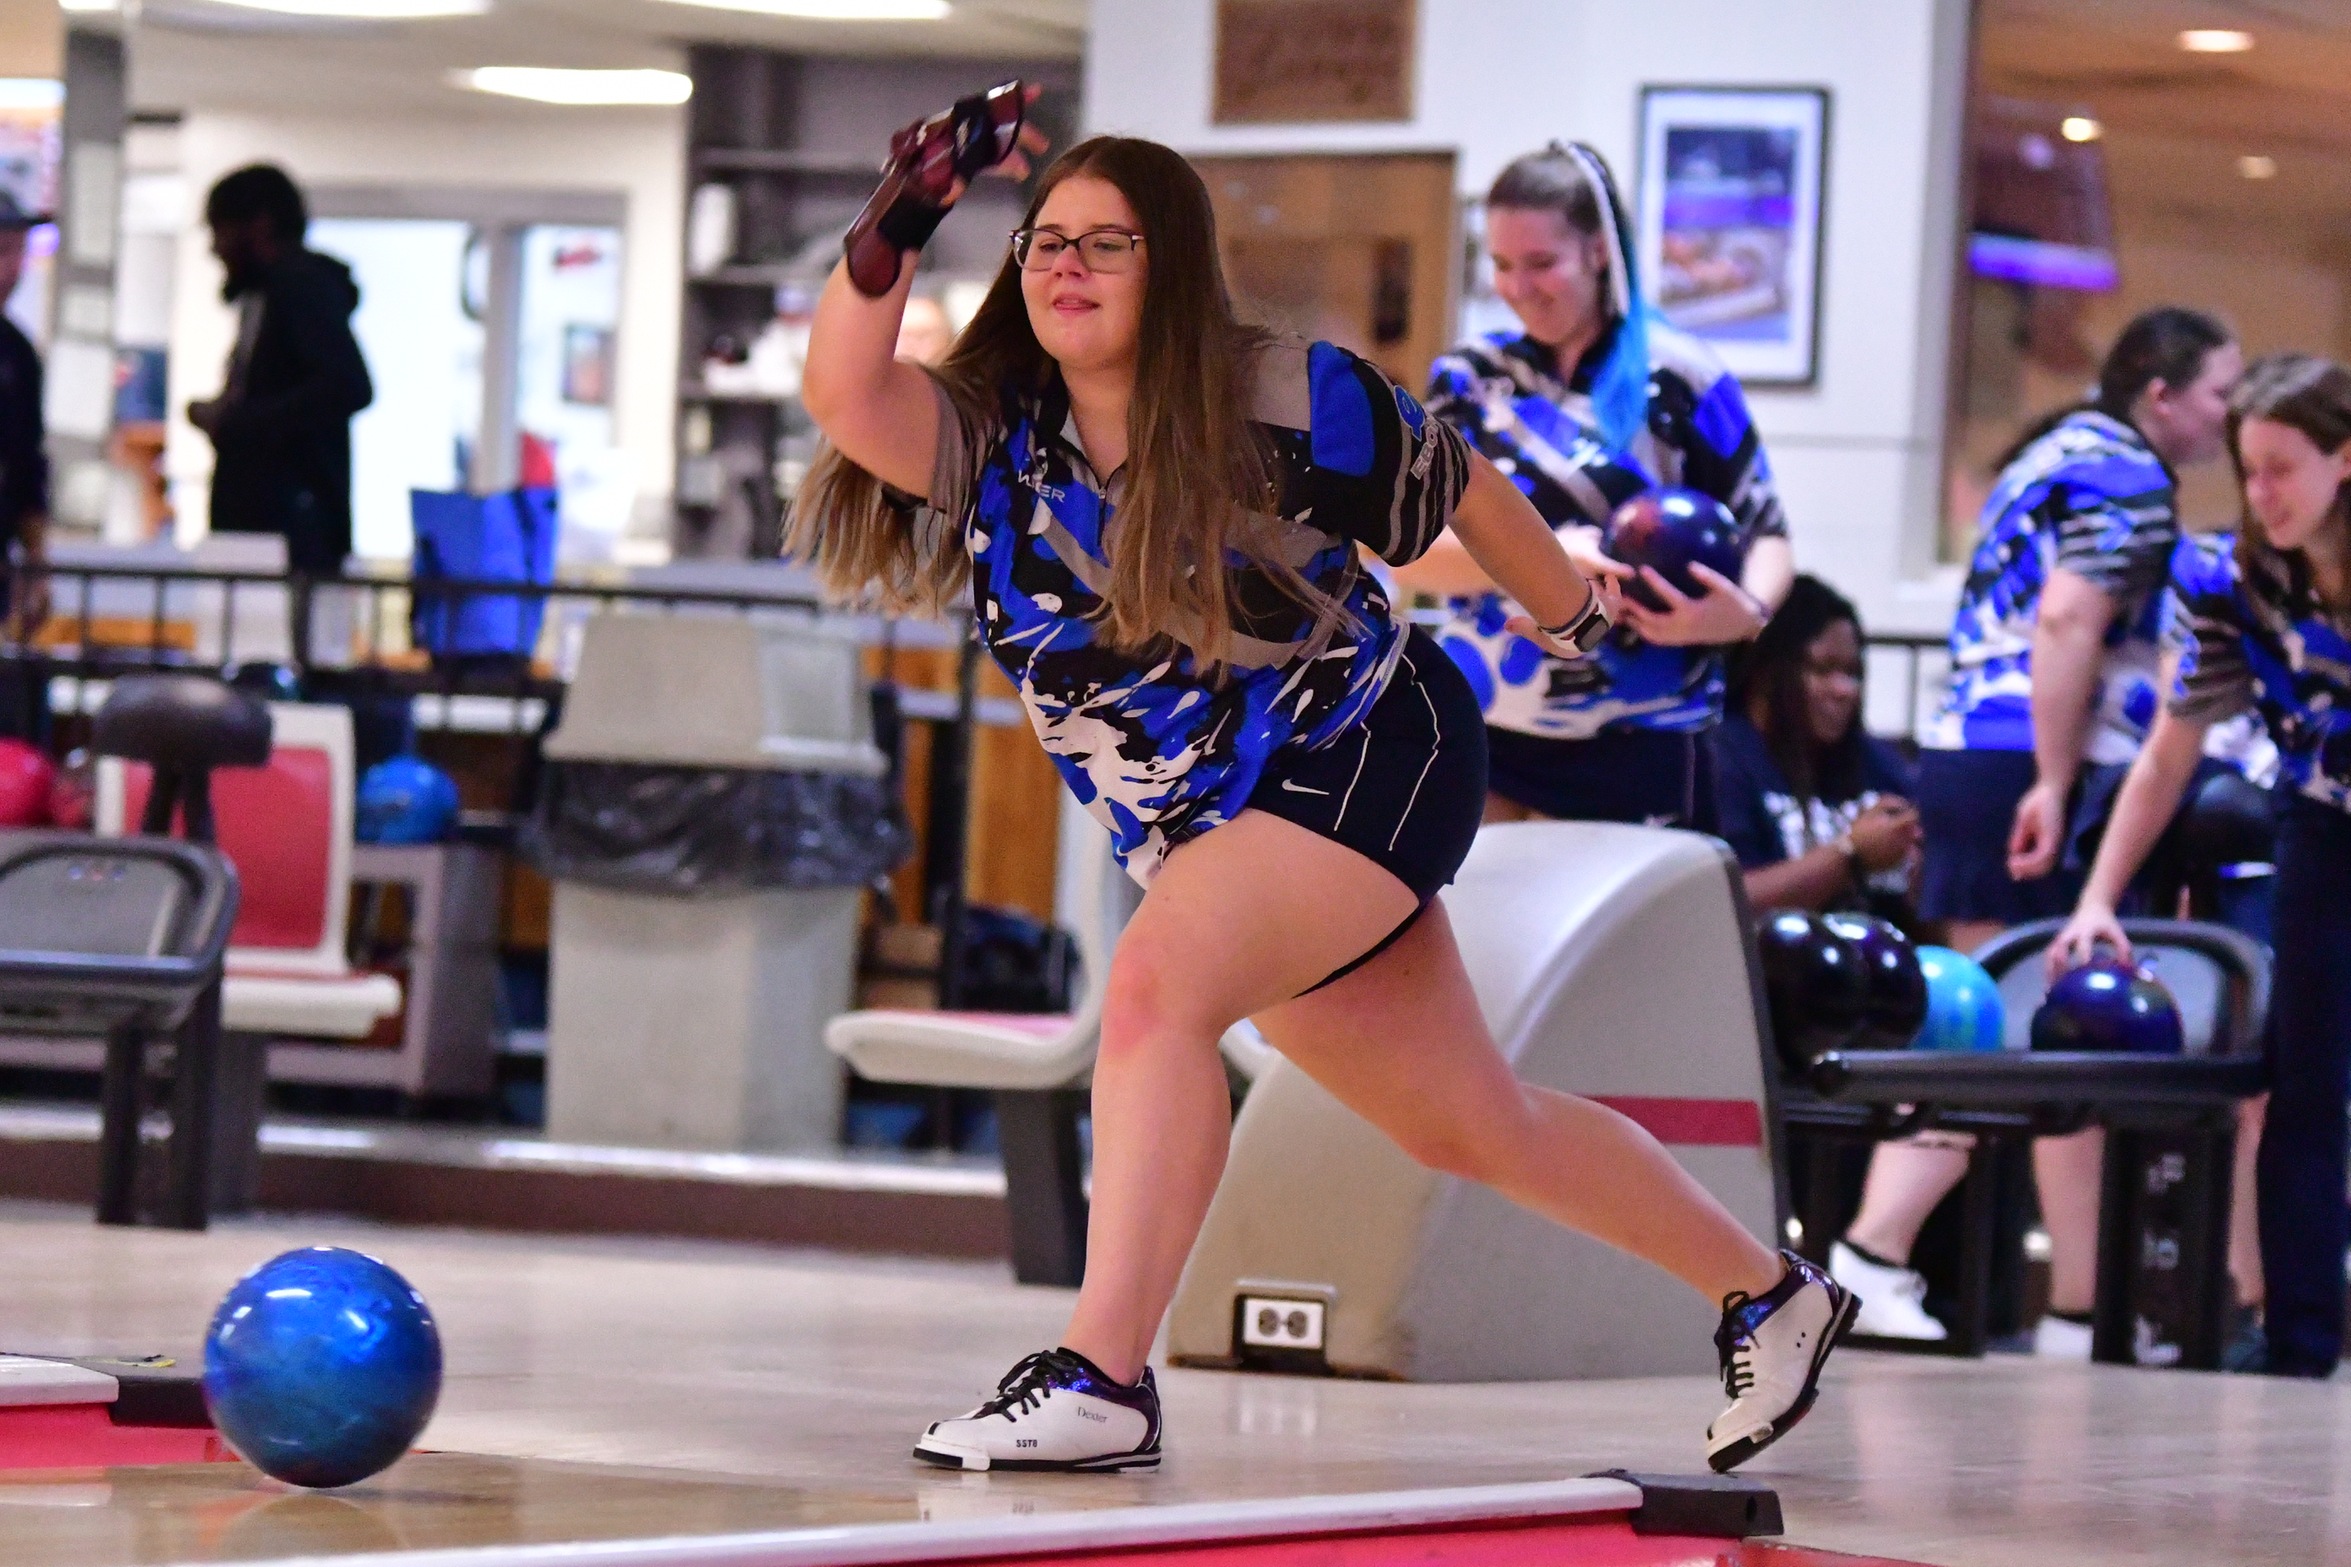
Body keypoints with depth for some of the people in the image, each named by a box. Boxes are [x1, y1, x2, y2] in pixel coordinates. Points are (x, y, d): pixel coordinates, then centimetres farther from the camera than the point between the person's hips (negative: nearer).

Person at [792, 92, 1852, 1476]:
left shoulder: (1283, 401, -14)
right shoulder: (993, 433, -4)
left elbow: (1459, 487, 2)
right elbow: (845, 391, -23)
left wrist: (1577, 620, 15)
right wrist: (891, 232, -35)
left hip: (1369, 758, -6)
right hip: (1207, 832, 6)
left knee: (1155, 989, -29)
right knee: (1474, 1129, 16)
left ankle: (1104, 1382, -30)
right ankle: (1771, 1295, 34)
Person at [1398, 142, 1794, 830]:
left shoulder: (1681, 381, -3)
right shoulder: (1469, 379, 7)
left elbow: (1765, 535, 1)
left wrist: (1747, 610, -22)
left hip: (1640, 748, -3)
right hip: (1478, 735, 3)